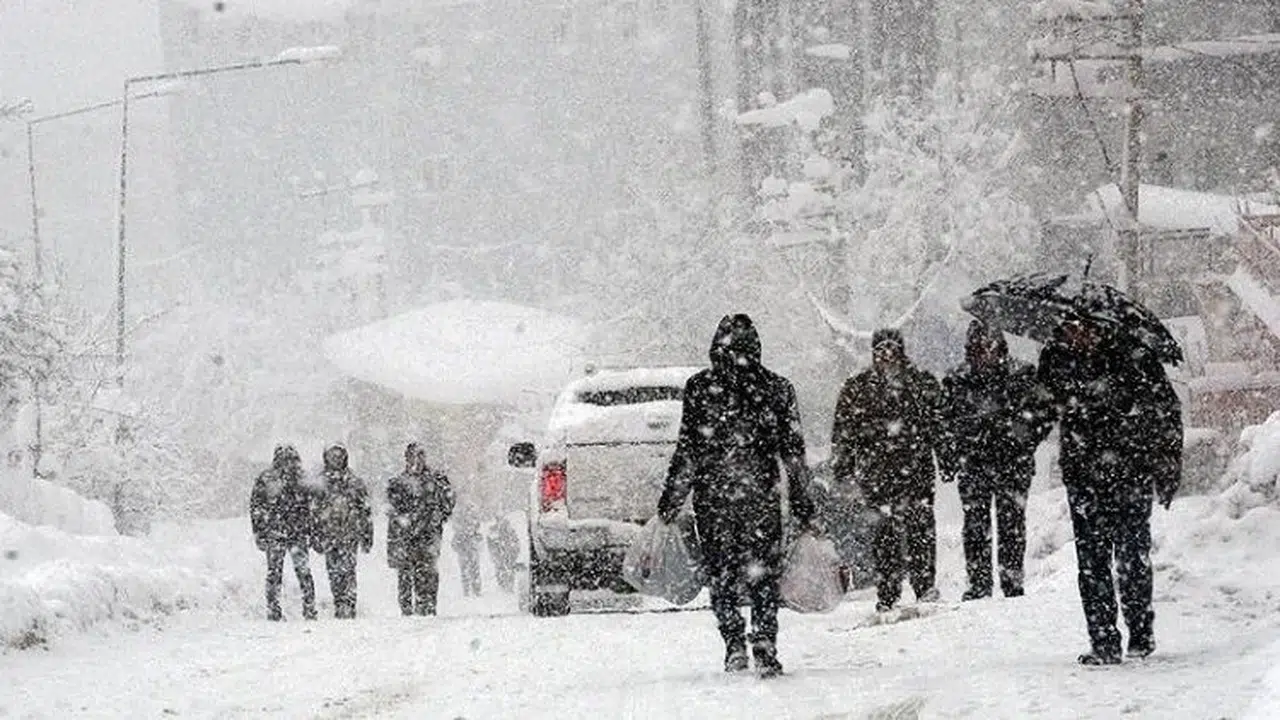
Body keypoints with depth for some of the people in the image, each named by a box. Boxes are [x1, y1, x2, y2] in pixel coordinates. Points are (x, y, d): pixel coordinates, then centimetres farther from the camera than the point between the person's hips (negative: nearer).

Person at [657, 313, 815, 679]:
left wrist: (670, 502, 2)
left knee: (721, 575, 10)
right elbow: (794, 452, 4)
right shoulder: (777, 388, 2)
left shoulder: (700, 388, -3)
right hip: (762, 497, 1)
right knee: (764, 576, 8)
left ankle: (734, 644, -2)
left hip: (713, 496, -1)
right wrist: (802, 503, 11)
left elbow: (688, 451, -5)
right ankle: (765, 651, -3)